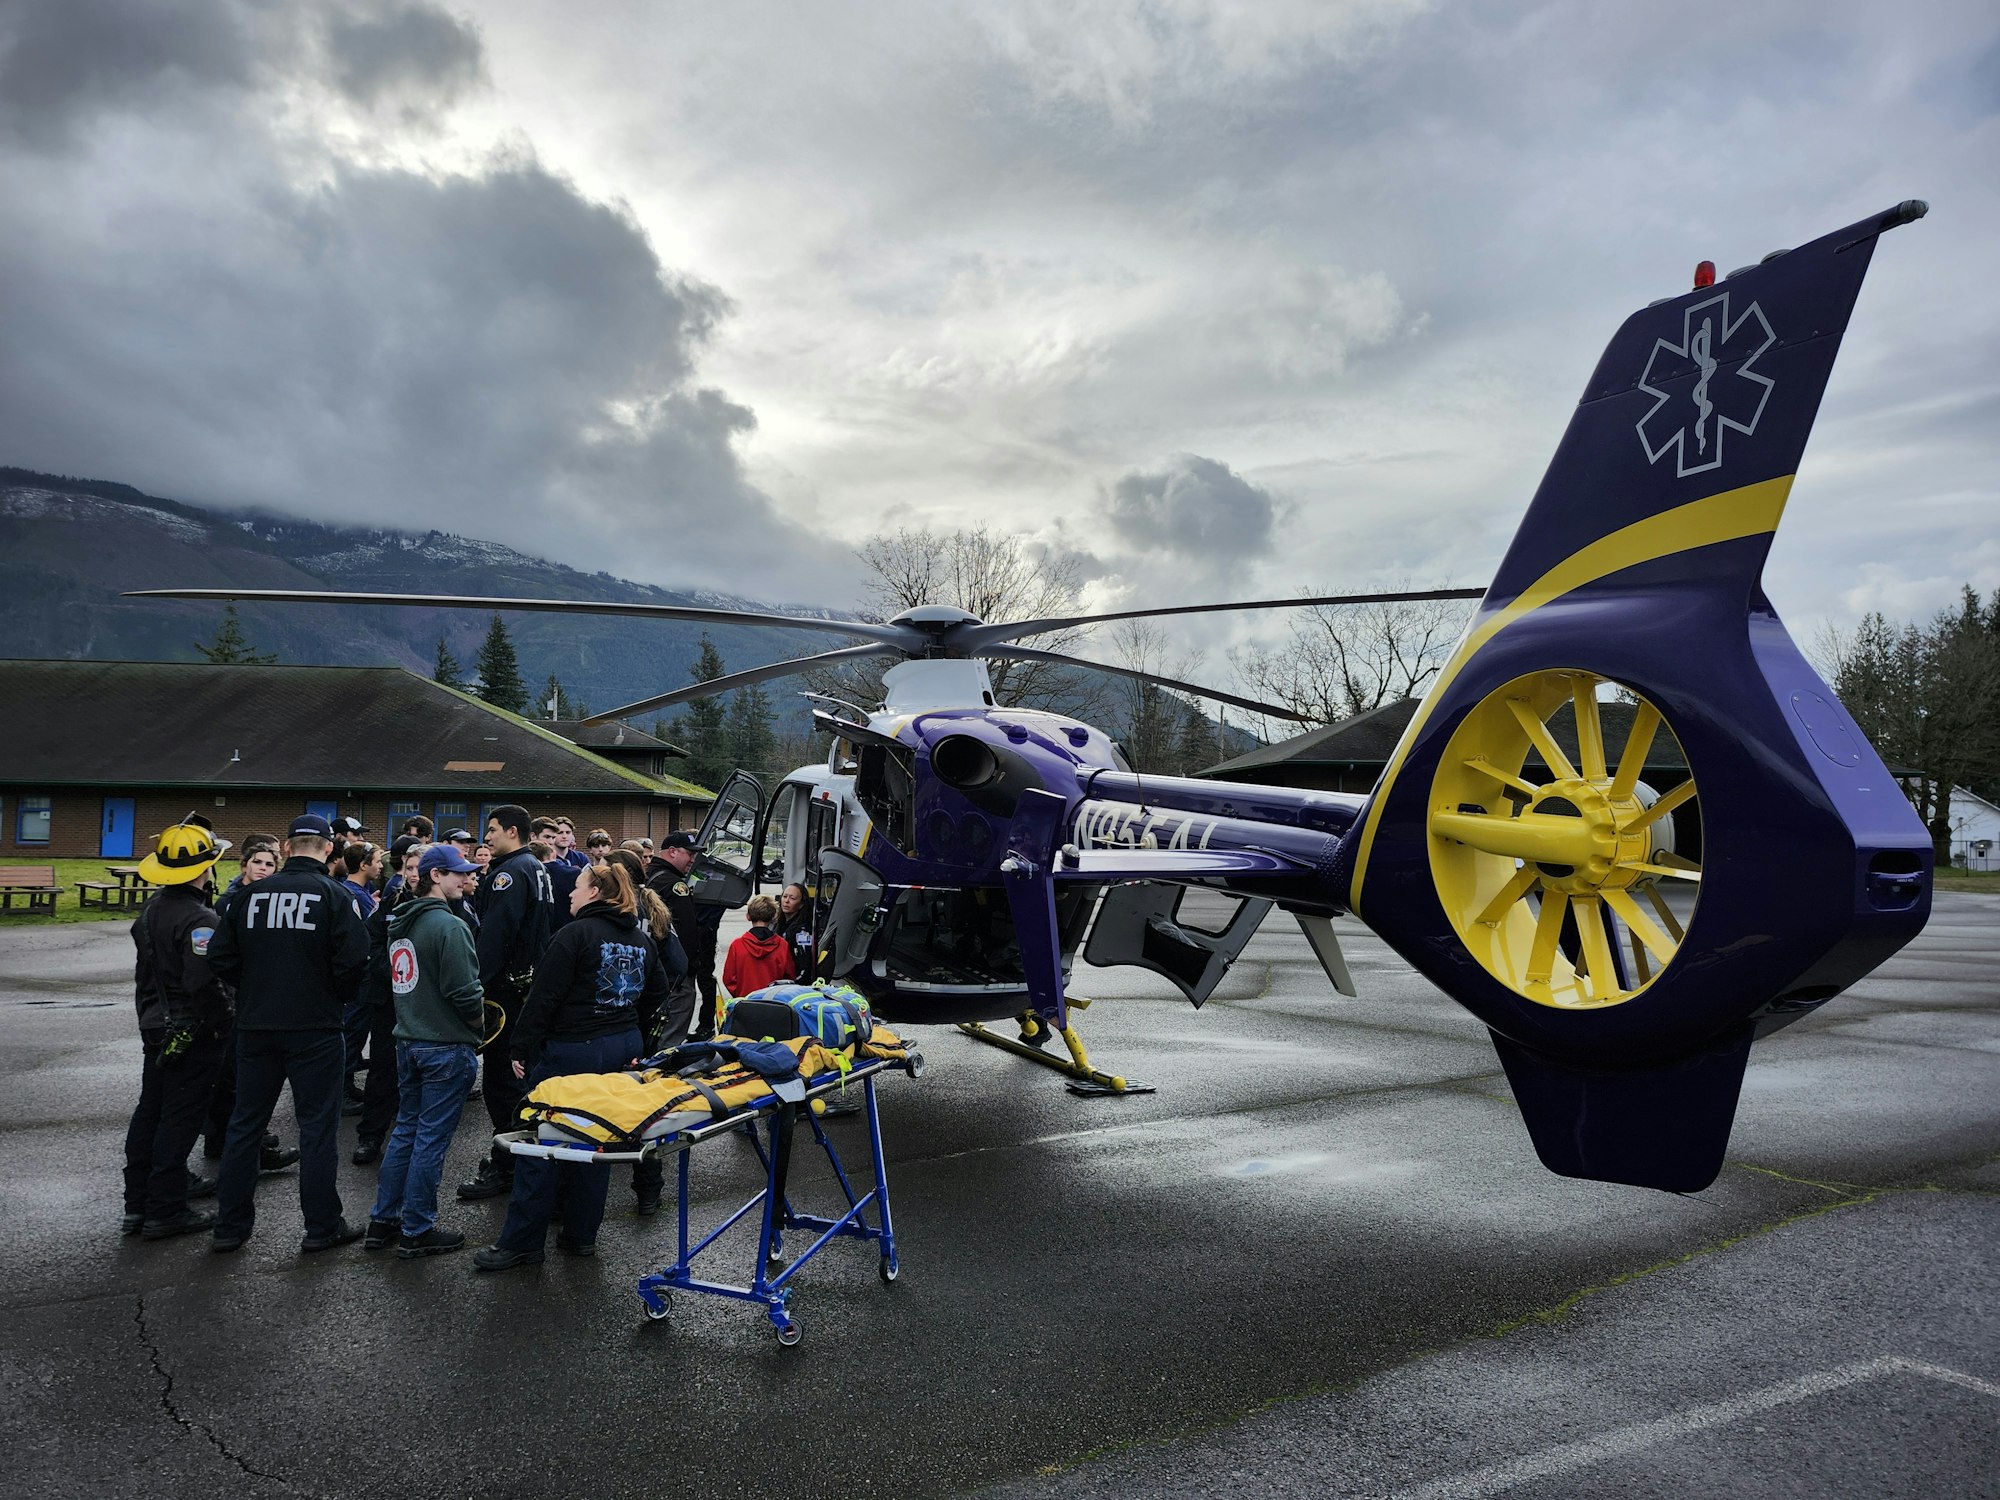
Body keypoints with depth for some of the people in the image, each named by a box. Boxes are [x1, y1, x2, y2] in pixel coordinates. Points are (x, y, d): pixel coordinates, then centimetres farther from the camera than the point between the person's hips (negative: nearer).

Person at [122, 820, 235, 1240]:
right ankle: (165, 1211, 5)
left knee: (149, 1111, 16)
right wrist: (225, 1021, -13)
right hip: (194, 1033, -9)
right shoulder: (198, 919, -23)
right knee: (180, 1118, -1)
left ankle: (137, 1203, 25)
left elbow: (144, 972, 16)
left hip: (156, 1028, 9)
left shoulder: (151, 908, 7)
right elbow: (204, 984, -29)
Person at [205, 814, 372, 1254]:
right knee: (317, 1126, 5)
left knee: (246, 1123, 15)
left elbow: (220, 958, 2)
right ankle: (322, 1226, 11)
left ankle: (230, 1225, 22)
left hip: (256, 1026, 4)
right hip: (315, 1028, -4)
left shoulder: (249, 895, 2)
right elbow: (354, 958, -17)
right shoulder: (334, 895, -10)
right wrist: (338, 997, 2)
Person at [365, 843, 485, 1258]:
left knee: (406, 1130, 18)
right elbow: (463, 992, -20)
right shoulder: (449, 926, -18)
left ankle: (382, 1222, 25)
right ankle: (417, 1232, 11)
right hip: (447, 1048, -8)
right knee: (431, 1138, 1)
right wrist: (477, 1025, -2)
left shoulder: (400, 922, 9)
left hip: (407, 1041, 8)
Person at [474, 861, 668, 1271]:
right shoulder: (641, 940, 9)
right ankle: (581, 1234, 20)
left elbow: (543, 998, -14)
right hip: (623, 1049, 7)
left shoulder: (575, 935, -13)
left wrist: (522, 1049, -8)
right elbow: (656, 992, 17)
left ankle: (521, 1242, 7)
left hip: (572, 1051, -7)